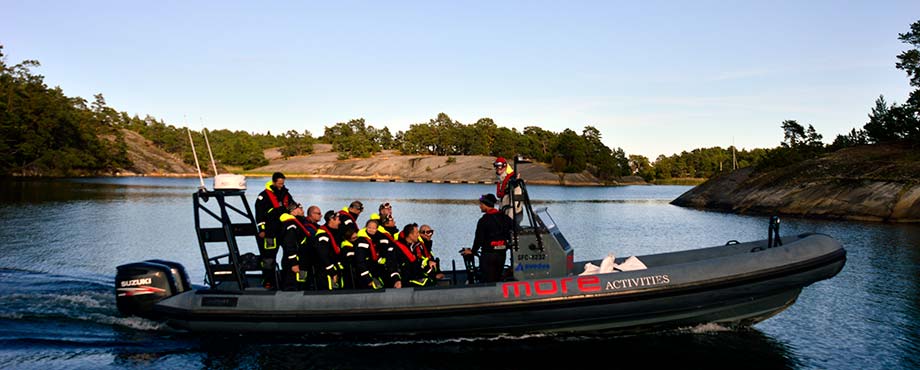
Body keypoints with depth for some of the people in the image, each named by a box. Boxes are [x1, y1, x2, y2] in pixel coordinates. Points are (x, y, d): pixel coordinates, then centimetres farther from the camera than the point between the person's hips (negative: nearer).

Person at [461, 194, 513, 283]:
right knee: (498, 279, 15)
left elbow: (479, 239, -11)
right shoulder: (505, 218, 6)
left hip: (488, 254, -6)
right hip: (502, 253, 6)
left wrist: (472, 251, 2)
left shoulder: (484, 220, -13)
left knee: (488, 281, -1)